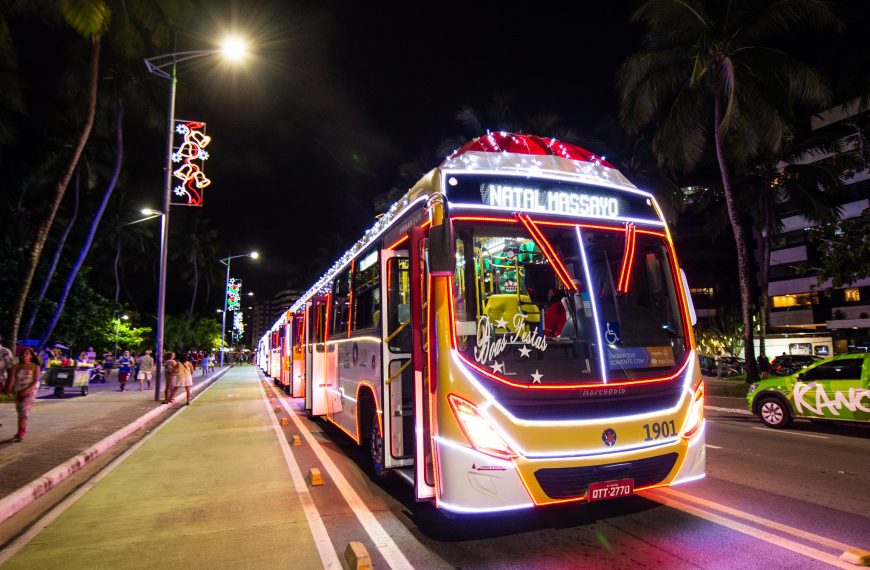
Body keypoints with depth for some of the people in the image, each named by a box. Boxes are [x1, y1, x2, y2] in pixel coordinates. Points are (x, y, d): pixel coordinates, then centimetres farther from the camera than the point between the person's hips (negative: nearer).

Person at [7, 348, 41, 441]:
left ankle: (20, 434, -16)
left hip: (30, 392, -3)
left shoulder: (35, 367, -2)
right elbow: (12, 378, -7)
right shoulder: (16, 366, 5)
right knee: (20, 413, 9)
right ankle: (22, 431, 22)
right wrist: (9, 388, -26)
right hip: (18, 392, 3)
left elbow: (35, 381, -7)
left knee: (24, 411, -13)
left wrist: (26, 390, -21)